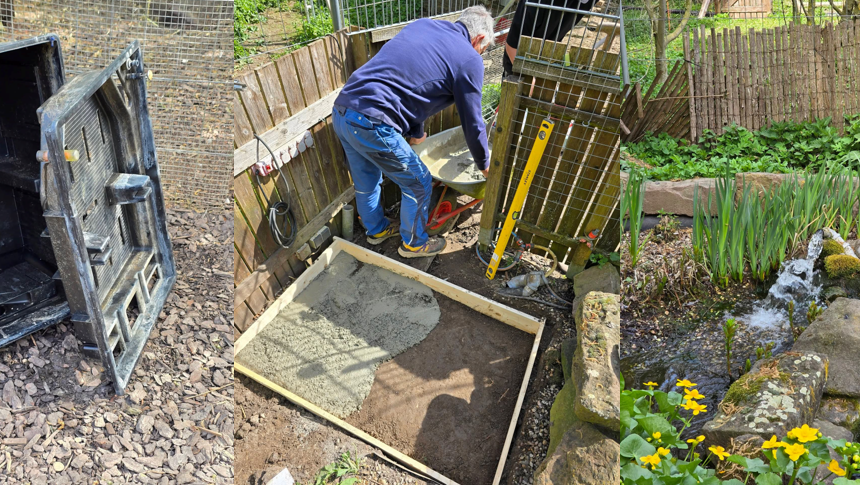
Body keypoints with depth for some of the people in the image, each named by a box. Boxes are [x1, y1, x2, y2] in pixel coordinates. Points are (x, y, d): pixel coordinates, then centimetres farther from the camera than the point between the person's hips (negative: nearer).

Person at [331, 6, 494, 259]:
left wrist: (415, 132, 35)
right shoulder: (469, 58, -2)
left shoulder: (422, 24, 19)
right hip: (371, 125, -8)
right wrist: (484, 164, 20)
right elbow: (472, 122, 4)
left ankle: (376, 230, 51)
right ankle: (413, 243, 33)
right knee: (419, 184, 14)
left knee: (366, 182, 29)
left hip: (341, 110, 8)